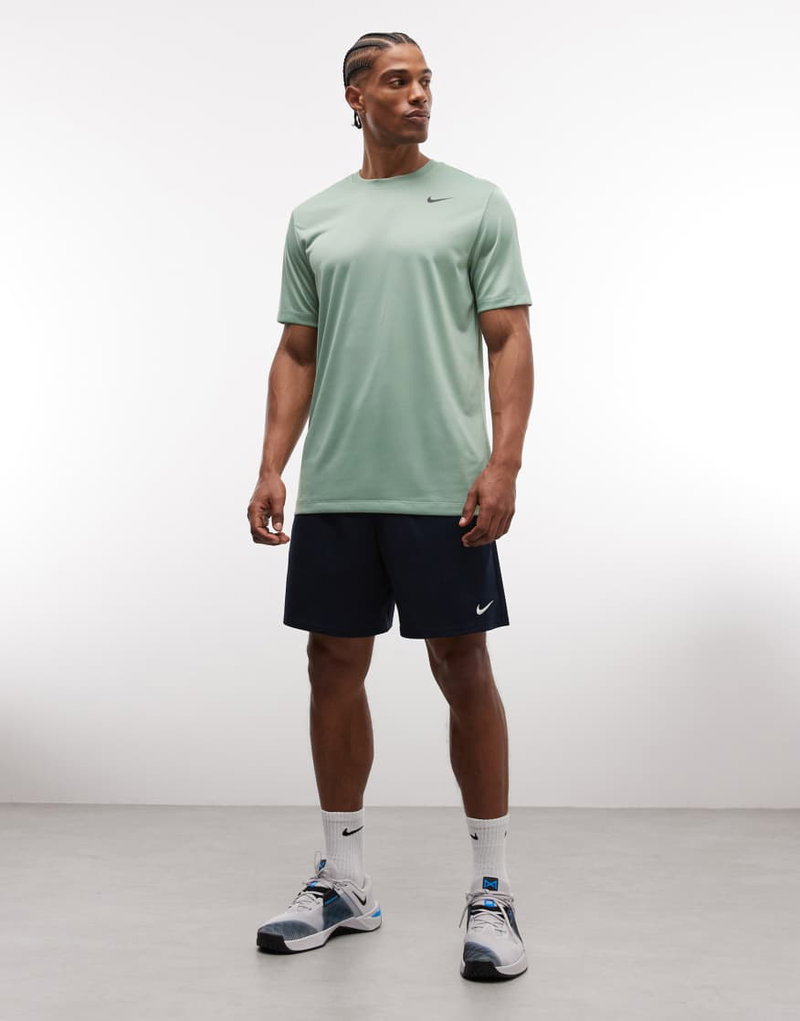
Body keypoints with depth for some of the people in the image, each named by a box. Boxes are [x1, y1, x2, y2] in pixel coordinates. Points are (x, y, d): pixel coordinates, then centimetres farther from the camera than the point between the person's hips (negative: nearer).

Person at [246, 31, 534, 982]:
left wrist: (504, 463, -15)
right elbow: (297, 355, 13)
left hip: (442, 491, -4)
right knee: (334, 667, 8)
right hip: (333, 494, 4)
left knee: (463, 672, -2)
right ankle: (343, 880, 22)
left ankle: (491, 889, 9)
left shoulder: (478, 205, 2)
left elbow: (509, 342, -3)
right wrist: (272, 467, 3)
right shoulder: (313, 219, 13)